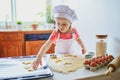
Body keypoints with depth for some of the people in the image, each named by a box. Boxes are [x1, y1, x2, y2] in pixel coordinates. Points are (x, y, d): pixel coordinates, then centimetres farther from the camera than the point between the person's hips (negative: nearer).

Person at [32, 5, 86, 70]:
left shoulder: (74, 31, -19)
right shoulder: (56, 33, -28)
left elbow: (78, 39, 6)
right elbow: (46, 45, -39)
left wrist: (83, 47, -5)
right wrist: (38, 58, -51)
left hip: (70, 54, 3)